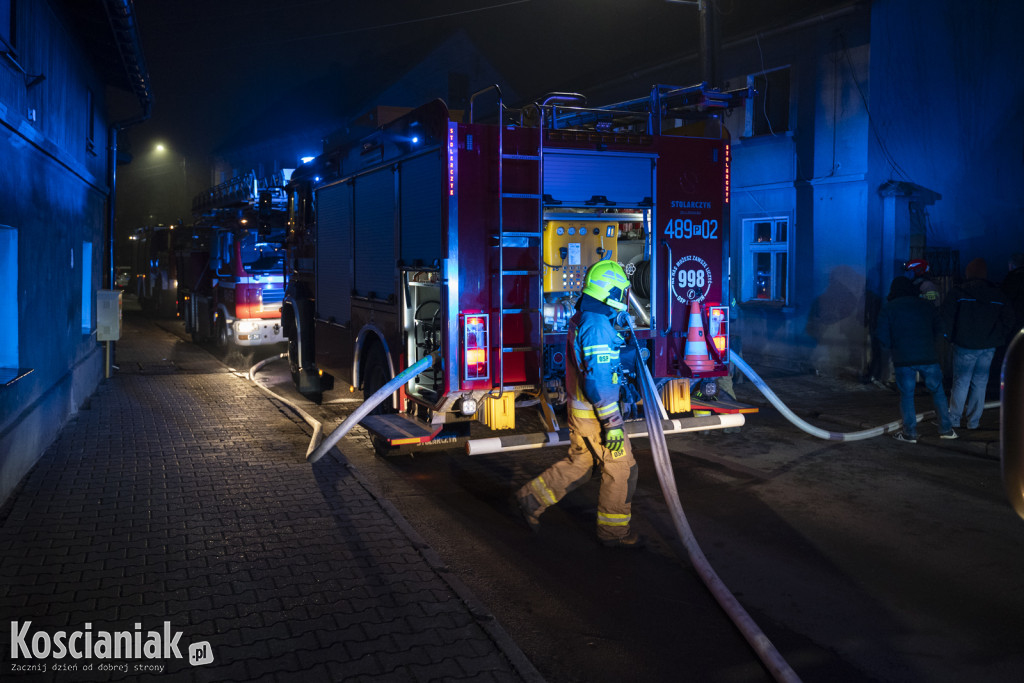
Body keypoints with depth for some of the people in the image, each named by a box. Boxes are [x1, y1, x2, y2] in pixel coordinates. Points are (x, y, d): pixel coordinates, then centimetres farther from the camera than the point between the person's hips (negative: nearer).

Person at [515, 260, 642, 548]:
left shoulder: (580, 320, 8)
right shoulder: (598, 327, -23)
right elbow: (599, 381, -27)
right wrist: (612, 424, -24)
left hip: (579, 408, 10)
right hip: (595, 413, -10)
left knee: (579, 463, 22)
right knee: (621, 469, 4)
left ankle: (533, 497, 26)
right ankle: (613, 529, 16)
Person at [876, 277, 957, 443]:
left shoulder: (888, 309, 2)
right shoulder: (926, 305, 9)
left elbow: (883, 338, -2)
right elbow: (939, 330, 12)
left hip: (903, 360, -2)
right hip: (928, 357, 2)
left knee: (906, 395, 5)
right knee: (938, 391, 13)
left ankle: (910, 433, 6)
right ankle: (946, 429, 17)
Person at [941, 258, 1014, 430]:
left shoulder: (957, 292, -6)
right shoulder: (997, 295, 6)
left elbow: (946, 318, -11)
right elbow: (1008, 318, 5)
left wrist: (951, 337, 1)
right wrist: (995, 338, 10)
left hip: (964, 345, -3)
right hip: (988, 347, 3)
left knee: (961, 381, 4)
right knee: (980, 382, 9)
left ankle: (954, 419, 8)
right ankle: (974, 421, 14)